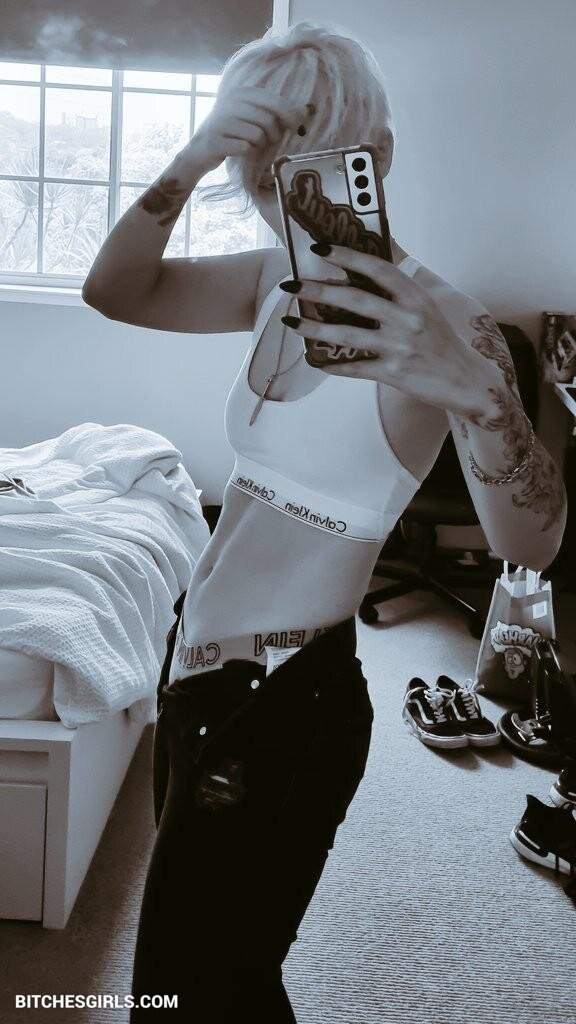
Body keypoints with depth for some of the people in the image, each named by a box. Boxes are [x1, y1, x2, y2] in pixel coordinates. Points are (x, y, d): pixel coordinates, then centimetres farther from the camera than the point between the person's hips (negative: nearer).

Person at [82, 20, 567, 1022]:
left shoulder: (433, 318, -20)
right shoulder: (278, 281, 2)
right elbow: (115, 290, 0)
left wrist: (476, 388, -49)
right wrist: (186, 167, -15)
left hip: (288, 707, -7)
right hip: (197, 660, 7)